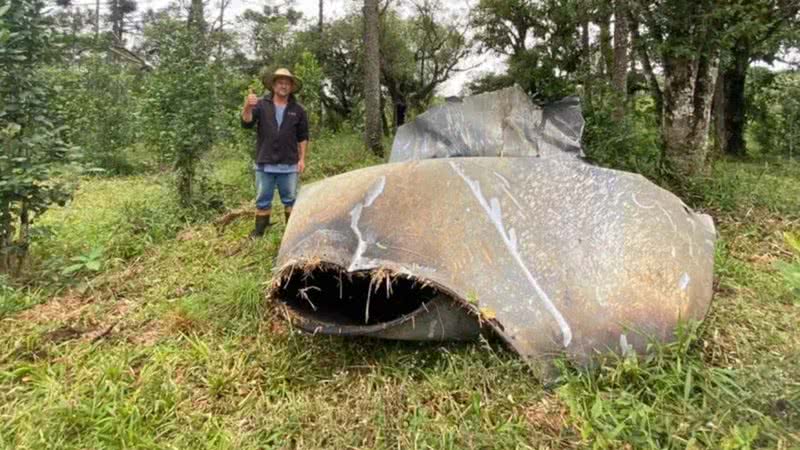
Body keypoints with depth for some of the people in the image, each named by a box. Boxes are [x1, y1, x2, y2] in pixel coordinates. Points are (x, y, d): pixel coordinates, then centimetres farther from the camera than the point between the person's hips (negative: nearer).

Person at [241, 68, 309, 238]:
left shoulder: (298, 110, 4)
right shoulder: (261, 104, 0)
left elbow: (303, 137, 8)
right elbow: (246, 123, -12)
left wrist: (302, 159, 2)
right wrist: (247, 107, -31)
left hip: (289, 165, 1)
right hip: (265, 163, 0)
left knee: (290, 199, 10)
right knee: (262, 200, 8)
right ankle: (259, 230, 18)